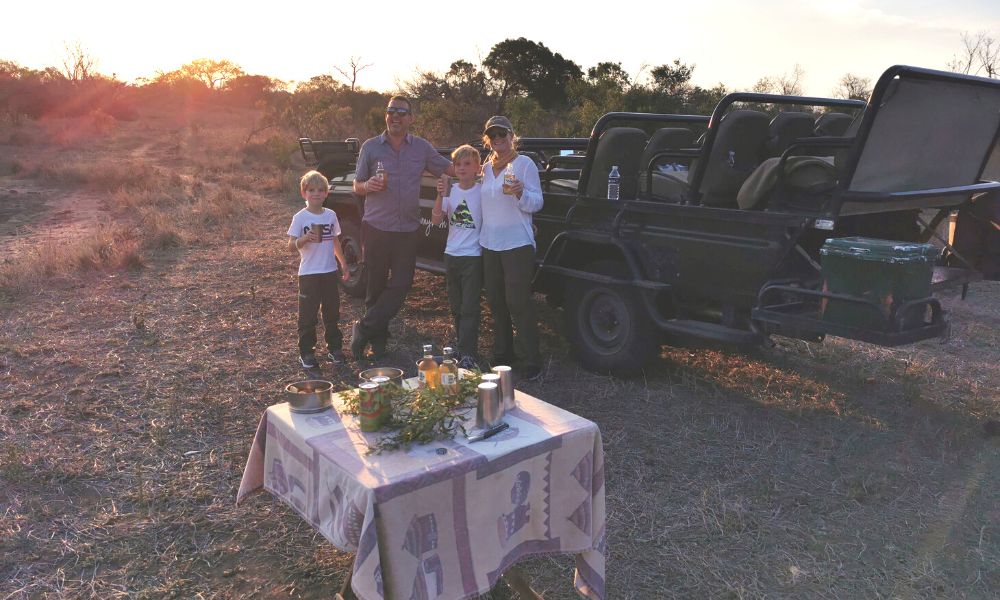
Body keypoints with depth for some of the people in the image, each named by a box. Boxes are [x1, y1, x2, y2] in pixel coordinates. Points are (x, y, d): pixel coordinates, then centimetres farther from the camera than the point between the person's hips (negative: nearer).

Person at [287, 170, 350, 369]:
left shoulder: (331, 215, 6)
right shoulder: (300, 218, -7)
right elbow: (291, 246, -8)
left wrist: (343, 263, 15)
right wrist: (304, 239, -27)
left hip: (330, 272, 4)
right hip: (308, 273, -4)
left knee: (332, 312, 12)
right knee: (307, 315, 1)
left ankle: (334, 348, 24)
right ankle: (306, 352, 10)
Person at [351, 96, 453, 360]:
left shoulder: (422, 147, 6)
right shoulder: (371, 147, 3)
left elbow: (450, 168, 13)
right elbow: (357, 187, 6)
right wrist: (368, 186, -16)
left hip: (407, 230, 1)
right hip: (375, 228, -1)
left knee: (400, 286, -4)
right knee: (376, 287, 4)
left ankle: (363, 330, 8)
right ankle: (378, 341, 17)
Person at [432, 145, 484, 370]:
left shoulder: (482, 192, -8)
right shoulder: (450, 190, 3)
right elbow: (436, 220, -5)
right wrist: (441, 196, -18)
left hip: (473, 256, -5)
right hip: (451, 255, 5)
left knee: (469, 308, -6)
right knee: (456, 307, 14)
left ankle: (467, 355, -6)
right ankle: (463, 346, 27)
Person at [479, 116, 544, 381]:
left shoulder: (524, 163, -4)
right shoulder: (487, 167, 13)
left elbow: (536, 203, -9)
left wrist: (520, 193, -26)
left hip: (518, 244, -6)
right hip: (489, 244, 7)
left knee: (518, 303, -8)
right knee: (496, 303, 12)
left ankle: (532, 361, 0)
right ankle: (502, 354, 26)